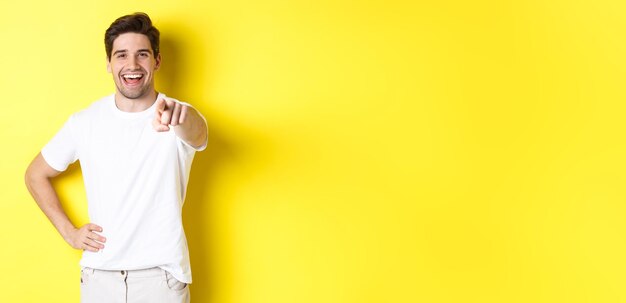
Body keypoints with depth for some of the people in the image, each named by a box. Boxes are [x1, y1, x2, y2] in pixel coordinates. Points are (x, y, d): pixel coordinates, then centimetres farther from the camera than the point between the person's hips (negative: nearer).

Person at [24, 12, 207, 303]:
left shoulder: (182, 117, -9)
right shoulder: (85, 122, -1)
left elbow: (196, 135, -33)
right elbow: (35, 175, 11)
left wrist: (181, 116, -56)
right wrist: (68, 231, 1)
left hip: (162, 276, -2)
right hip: (99, 275, 2)